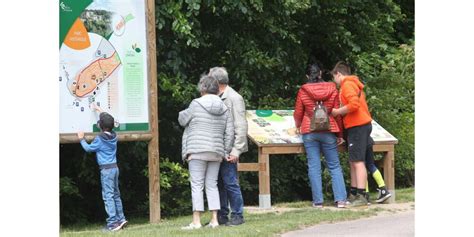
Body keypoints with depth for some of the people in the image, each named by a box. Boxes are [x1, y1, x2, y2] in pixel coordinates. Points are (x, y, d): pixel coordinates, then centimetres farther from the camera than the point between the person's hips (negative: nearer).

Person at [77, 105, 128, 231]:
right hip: (115, 167, 8)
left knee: (108, 196, -7)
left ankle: (112, 223, -11)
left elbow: (88, 148, 0)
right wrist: (99, 110, 35)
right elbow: (108, 121, 24)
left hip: (106, 169, -7)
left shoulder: (99, 139, -15)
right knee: (116, 194, 16)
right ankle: (121, 219, 20)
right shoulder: (113, 135, 5)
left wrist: (82, 139, 16)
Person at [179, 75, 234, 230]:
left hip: (197, 151, -5)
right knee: (212, 185, 10)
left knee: (197, 185, -4)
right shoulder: (224, 109, 8)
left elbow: (182, 120, 6)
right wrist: (225, 152, 15)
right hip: (216, 152, 5)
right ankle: (214, 220, 7)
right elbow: (229, 133, 8)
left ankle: (196, 221, -7)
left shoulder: (196, 104, -7)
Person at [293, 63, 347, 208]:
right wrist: (340, 134, 12)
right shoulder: (332, 89, 1)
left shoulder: (303, 91, -1)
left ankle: (318, 201, -1)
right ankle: (340, 199, -2)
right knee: (335, 166, 6)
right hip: (329, 131, 1)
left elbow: (298, 113, 6)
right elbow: (337, 113, 2)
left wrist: (298, 126, 27)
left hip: (309, 132, -1)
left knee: (314, 166, 2)